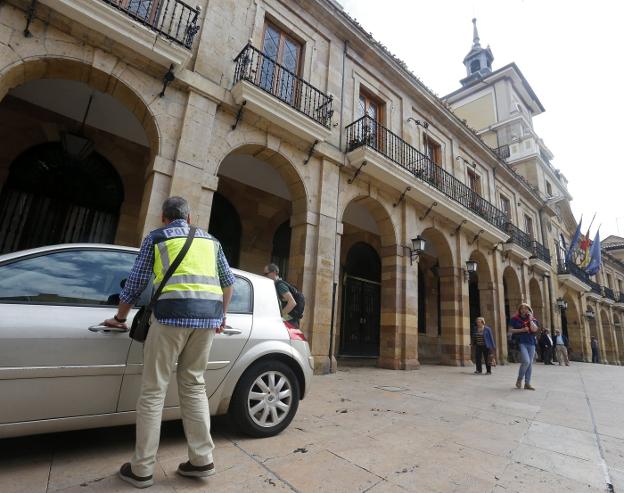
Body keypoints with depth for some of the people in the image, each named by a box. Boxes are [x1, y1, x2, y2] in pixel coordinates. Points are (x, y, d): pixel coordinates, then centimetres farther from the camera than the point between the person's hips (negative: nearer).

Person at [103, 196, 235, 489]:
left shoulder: (155, 237, 12)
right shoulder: (210, 240, 21)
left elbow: (135, 283, 13)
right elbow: (228, 280, 22)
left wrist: (120, 317, 27)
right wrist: (221, 314, 32)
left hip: (173, 313, -4)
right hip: (208, 315, 4)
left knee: (154, 390, 9)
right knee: (193, 384, 15)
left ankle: (141, 469, 19)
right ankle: (202, 459, 19)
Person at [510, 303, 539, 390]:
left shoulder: (533, 319, 11)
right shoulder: (515, 319, 3)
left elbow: (534, 329, -5)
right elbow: (511, 330, 0)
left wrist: (530, 319, -7)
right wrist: (521, 330, -12)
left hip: (531, 343, 4)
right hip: (521, 342, -4)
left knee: (530, 363, 5)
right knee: (526, 361, -16)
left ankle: (527, 383, 14)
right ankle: (519, 380, 4)